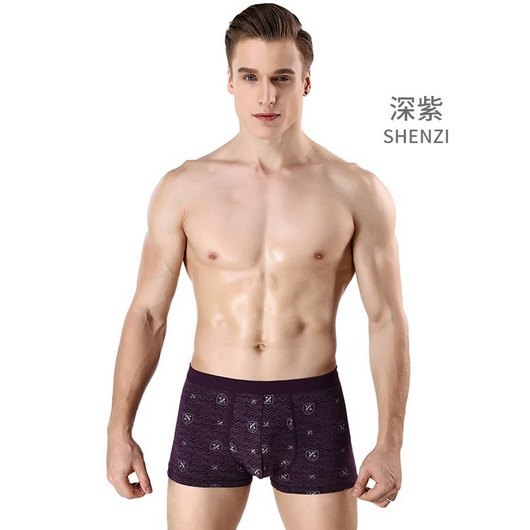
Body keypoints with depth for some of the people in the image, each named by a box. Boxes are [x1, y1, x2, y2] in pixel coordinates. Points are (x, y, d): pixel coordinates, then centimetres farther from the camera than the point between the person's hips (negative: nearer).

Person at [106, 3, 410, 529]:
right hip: (210, 406, 1)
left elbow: (386, 318, -1)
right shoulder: (183, 188, -2)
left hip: (312, 410, 0)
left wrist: (389, 443, -4)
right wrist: (119, 431, 1)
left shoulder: (356, 191, -5)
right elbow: (148, 312, 2)